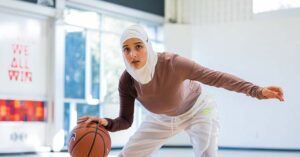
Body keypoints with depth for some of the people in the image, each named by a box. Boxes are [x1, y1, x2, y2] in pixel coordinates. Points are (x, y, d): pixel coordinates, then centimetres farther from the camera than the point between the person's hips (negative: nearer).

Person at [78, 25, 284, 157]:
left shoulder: (172, 64, -39)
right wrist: (106, 123, -39)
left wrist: (257, 91, -49)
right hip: (161, 119, 4)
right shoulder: (127, 82, -25)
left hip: (197, 110, -4)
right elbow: (125, 121, -16)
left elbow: (215, 77, -40)